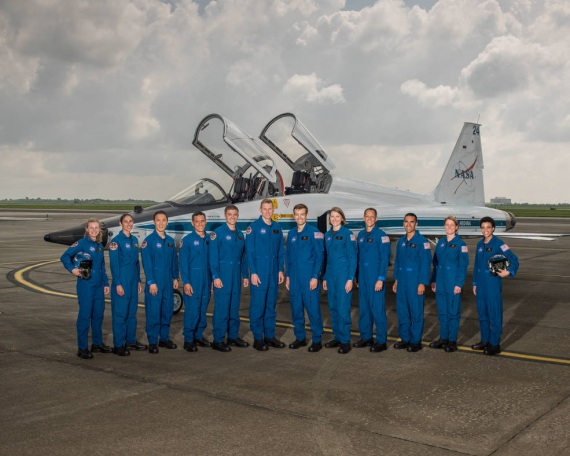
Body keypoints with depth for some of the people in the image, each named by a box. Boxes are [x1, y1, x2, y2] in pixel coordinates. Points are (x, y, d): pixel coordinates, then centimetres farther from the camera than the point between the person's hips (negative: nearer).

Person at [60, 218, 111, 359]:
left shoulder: (100, 246, 14)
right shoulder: (82, 243, -6)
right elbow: (65, 256, -12)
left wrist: (106, 283, 16)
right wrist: (72, 269, -26)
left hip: (99, 286, 7)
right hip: (86, 285, -7)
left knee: (98, 314, 12)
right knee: (85, 315, -3)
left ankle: (97, 344, 24)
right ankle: (82, 348, 4)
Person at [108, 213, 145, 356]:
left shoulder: (134, 240, 12)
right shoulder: (116, 241, -9)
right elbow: (114, 264, -12)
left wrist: (139, 281, 14)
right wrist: (118, 284, -16)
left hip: (133, 280, 7)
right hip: (122, 280, -7)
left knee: (132, 312, 13)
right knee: (120, 313, -2)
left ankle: (131, 341, 23)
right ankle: (118, 345, 4)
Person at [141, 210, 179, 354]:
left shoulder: (170, 241, 11)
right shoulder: (149, 240, -5)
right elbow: (146, 262, -10)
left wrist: (175, 277, 10)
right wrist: (151, 282, -14)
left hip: (168, 282, 5)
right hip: (155, 282, -5)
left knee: (168, 310, 10)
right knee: (153, 312, -3)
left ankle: (164, 338, 22)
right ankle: (152, 342, 5)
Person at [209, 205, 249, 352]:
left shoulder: (240, 235, 14)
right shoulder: (218, 233, -5)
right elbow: (213, 256, -10)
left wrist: (245, 275, 13)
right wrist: (215, 276, -15)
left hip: (236, 275, 6)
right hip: (222, 275, -6)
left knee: (235, 307, 12)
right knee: (221, 308, -5)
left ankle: (233, 336, 22)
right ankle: (218, 340, 1)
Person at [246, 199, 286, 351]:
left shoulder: (277, 227, 11)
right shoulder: (254, 227, -4)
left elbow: (281, 251, 14)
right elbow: (249, 251, -7)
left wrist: (281, 270, 7)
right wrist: (253, 272, -12)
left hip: (274, 273, 5)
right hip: (259, 273, -5)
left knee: (271, 305, 11)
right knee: (258, 306, -2)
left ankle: (270, 336, 20)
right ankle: (258, 339, 6)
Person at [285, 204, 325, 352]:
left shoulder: (314, 233, -4)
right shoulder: (291, 234, 12)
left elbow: (319, 255, -7)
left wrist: (315, 277, -13)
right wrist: (288, 276, 12)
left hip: (309, 278, -5)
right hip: (294, 278, 5)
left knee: (313, 308, -4)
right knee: (296, 308, 9)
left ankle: (317, 340, 5)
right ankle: (300, 337, 21)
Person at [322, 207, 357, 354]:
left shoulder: (347, 234, -6)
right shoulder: (327, 235, 12)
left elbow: (353, 257, -8)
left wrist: (350, 278, -14)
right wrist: (325, 278, 14)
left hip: (344, 274, -6)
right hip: (331, 274, 6)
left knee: (343, 307, -6)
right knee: (333, 307, 10)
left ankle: (345, 341, 1)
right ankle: (337, 337, 20)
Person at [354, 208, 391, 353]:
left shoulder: (381, 235, -7)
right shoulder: (361, 235, 12)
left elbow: (385, 259, -11)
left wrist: (381, 279, -16)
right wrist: (357, 277, 13)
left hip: (376, 278, -6)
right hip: (362, 278, 6)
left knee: (378, 308, -4)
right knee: (363, 308, 11)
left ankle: (381, 341, 3)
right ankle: (366, 337, 23)